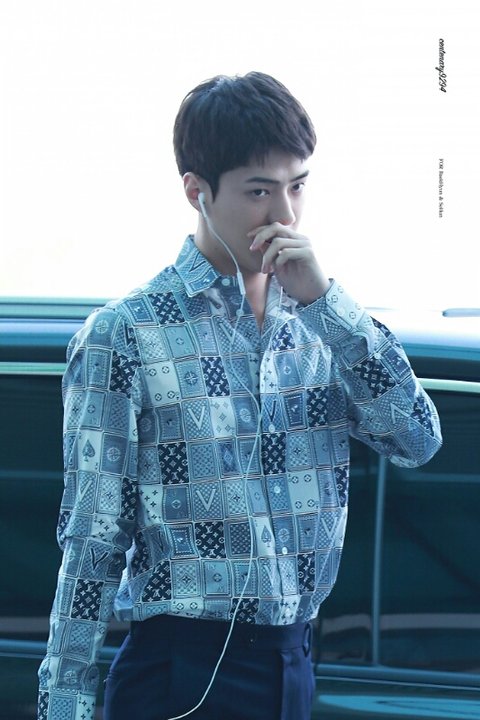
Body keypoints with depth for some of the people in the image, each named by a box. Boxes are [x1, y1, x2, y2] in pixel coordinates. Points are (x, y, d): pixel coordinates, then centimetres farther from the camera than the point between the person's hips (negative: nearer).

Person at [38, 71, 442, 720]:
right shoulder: (125, 335, -7)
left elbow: (418, 440, -3)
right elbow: (92, 541, -7)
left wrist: (325, 300, -10)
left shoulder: (317, 323, 9)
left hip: (292, 662, 5)